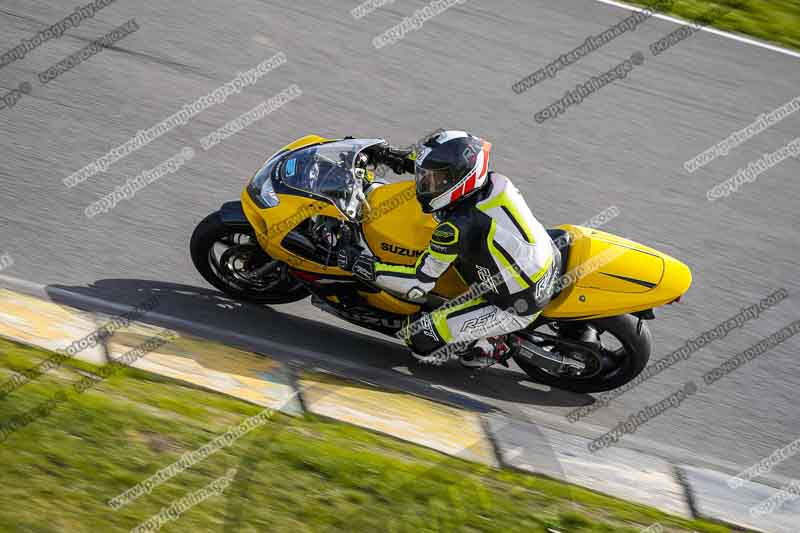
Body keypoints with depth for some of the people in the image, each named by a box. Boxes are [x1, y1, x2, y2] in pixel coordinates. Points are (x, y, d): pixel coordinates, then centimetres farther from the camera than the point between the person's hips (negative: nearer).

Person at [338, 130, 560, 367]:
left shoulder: (457, 228, -28)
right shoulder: (495, 182, -9)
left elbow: (418, 284, -21)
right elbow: (455, 165, 15)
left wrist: (364, 266, -17)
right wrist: (405, 158, 13)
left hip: (517, 309, -8)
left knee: (420, 337, -7)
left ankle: (493, 348, 6)